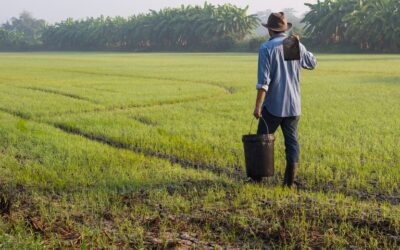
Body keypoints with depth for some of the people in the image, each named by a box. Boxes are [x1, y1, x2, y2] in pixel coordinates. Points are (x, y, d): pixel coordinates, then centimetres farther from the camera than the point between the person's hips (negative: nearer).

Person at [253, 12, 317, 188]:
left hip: (273, 105, -4)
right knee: (291, 141, 7)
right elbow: (312, 64, 24)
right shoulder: (297, 46, 4)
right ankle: (290, 181, 3)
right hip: (293, 105, 4)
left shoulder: (266, 48, -10)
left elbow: (263, 80, -16)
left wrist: (258, 106, -16)